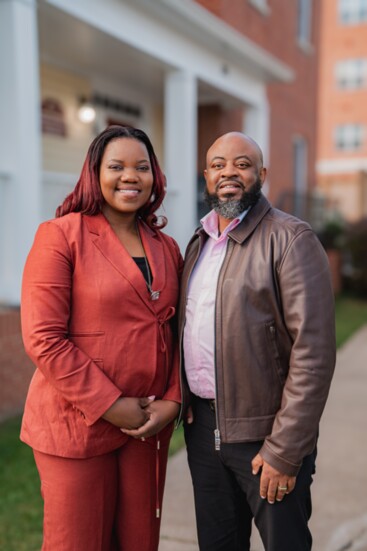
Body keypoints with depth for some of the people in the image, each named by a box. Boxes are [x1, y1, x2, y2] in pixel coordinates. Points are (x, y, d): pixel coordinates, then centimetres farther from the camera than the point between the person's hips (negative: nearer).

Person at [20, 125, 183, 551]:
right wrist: (110, 405, -15)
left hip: (150, 425, 5)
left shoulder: (167, 248, 9)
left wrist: (172, 401, -3)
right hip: (77, 426, -5)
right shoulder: (61, 235, -8)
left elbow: (179, 332, 11)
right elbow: (43, 338, -14)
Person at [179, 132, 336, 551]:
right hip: (202, 427, 6)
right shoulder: (199, 242, 11)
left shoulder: (291, 239, -12)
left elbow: (313, 352, -17)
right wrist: (182, 404, 8)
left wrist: (284, 451, -18)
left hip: (264, 436, -6)